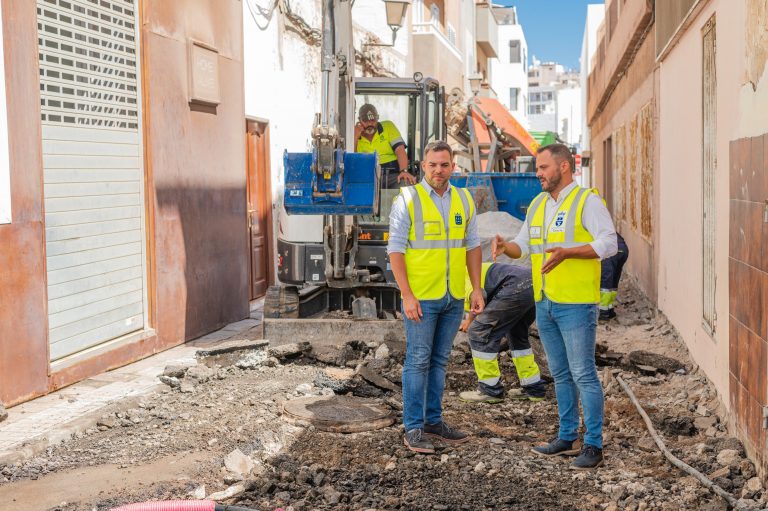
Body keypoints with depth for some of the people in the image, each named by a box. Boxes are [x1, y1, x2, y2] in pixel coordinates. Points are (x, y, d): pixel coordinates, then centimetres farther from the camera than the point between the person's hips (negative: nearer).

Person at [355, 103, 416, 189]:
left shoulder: (388, 126, 14)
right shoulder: (355, 135, 14)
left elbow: (400, 150, 0)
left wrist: (404, 171, -18)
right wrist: (355, 137, -1)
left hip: (393, 174, 0)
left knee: (407, 183, -34)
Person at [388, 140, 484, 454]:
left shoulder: (463, 200, 8)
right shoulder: (407, 200, -7)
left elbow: (473, 246, 13)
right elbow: (395, 250, -9)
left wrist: (477, 289, 6)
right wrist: (407, 295, -15)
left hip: (454, 297, 5)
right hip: (421, 297, -5)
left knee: (439, 361, 13)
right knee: (418, 361, -1)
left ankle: (433, 421, 23)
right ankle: (413, 429, 5)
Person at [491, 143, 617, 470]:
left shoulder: (586, 201, -9)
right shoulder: (538, 204, 14)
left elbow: (609, 243, -17)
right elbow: (523, 245, 19)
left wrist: (568, 252, -27)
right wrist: (505, 246, -4)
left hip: (576, 304, -8)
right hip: (544, 304, 8)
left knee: (583, 374, -5)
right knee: (561, 374, 14)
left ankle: (593, 446, 1)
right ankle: (568, 438, 24)